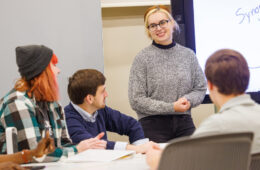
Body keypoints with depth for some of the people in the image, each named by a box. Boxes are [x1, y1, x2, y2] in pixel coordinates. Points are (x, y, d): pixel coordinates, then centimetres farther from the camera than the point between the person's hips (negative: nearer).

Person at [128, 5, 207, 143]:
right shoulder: (142, 58, -3)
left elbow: (200, 88, 12)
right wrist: (172, 107, -13)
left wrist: (188, 100, -10)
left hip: (184, 122, 3)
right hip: (153, 125, -3)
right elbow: (136, 101, -8)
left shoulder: (188, 55, 9)